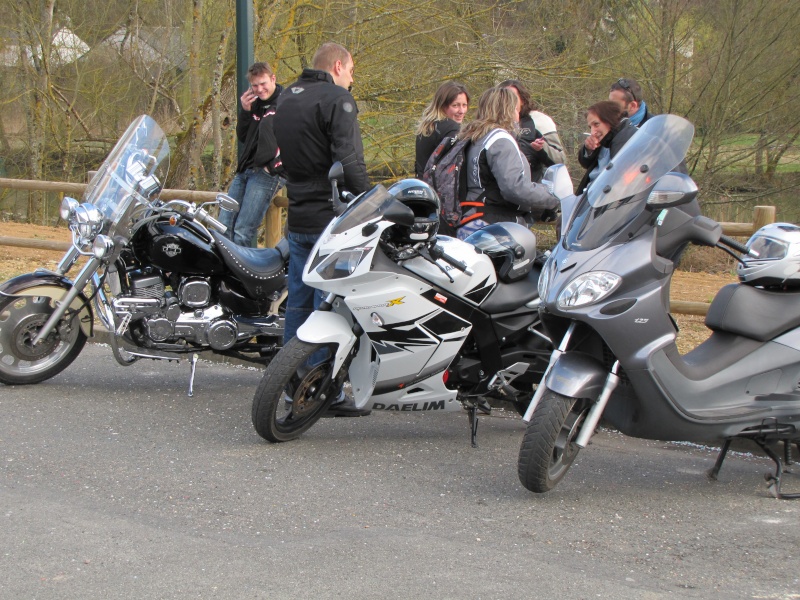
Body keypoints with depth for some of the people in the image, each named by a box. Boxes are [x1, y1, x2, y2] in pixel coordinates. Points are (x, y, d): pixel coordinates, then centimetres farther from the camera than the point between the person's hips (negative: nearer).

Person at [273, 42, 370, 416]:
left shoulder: (285, 100, 17)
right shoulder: (337, 100, -10)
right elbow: (349, 161, -20)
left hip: (298, 218, 8)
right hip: (331, 219, -8)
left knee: (299, 304, 13)